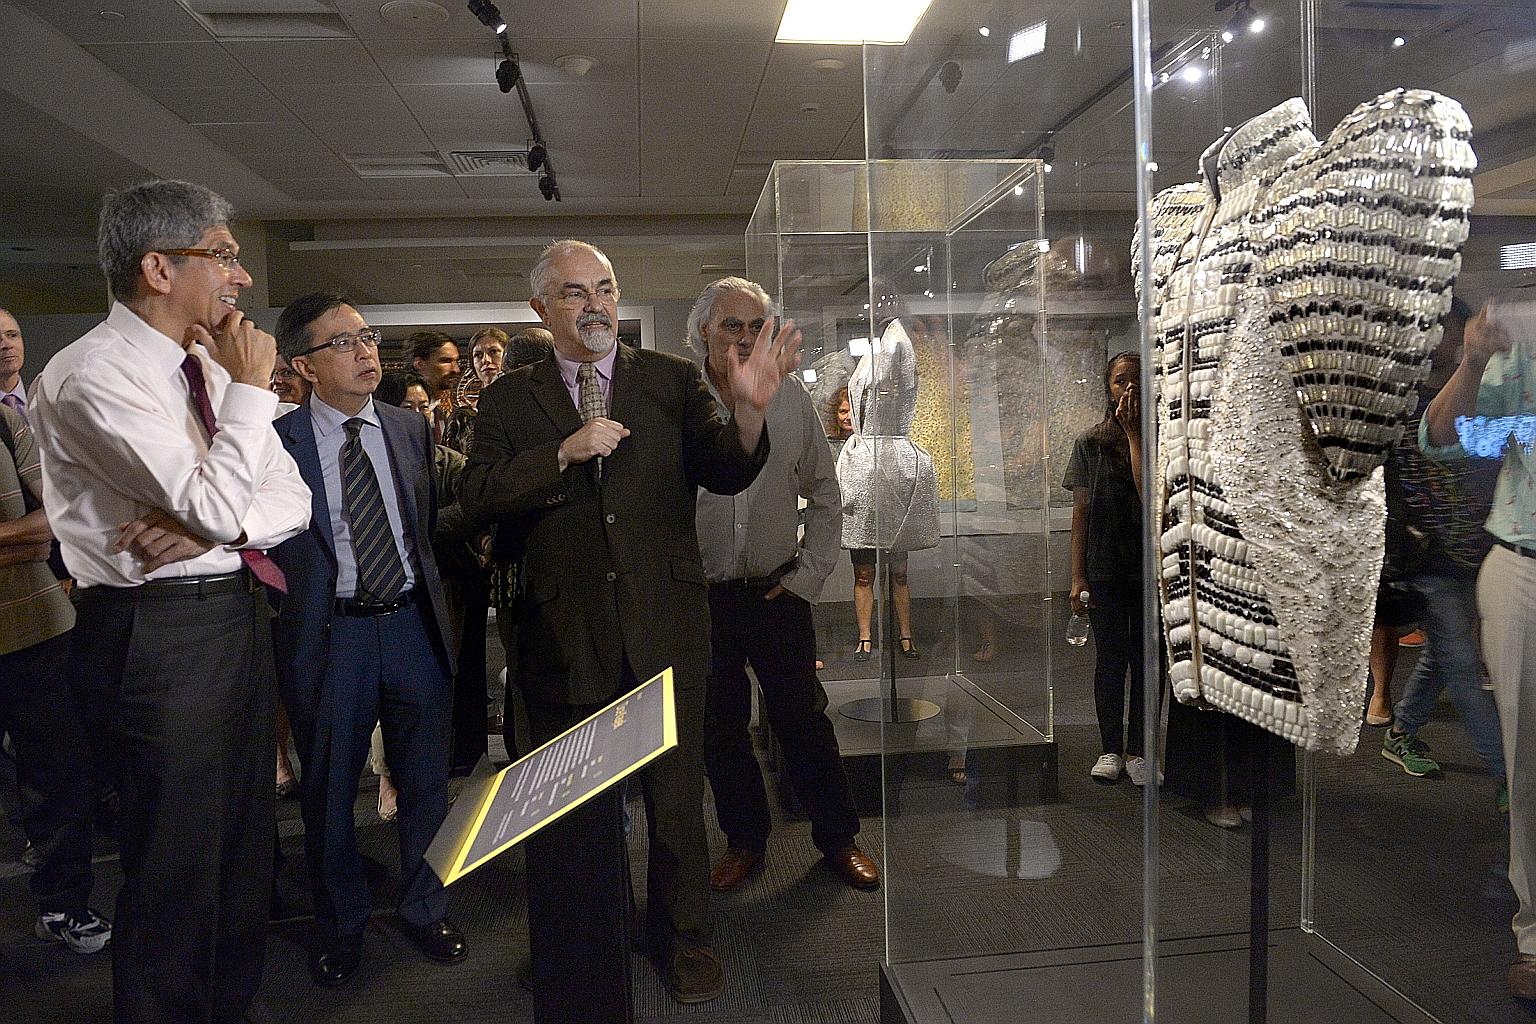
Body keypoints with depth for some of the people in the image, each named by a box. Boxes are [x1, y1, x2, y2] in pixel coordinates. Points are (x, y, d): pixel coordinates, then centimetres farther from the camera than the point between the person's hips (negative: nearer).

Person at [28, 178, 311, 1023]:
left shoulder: (207, 367, 10)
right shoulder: (92, 374, -15)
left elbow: (292, 496, 7)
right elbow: (216, 506, -24)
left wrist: (208, 523, -12)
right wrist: (250, 389, -14)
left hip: (237, 616, 8)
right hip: (159, 632, -8)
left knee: (245, 850, 20)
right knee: (174, 869, 5)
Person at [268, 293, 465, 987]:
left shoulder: (410, 429, 5)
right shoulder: (278, 442, -7)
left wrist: (431, 599, 7)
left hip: (412, 625, 3)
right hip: (329, 635, -3)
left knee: (425, 782, 13)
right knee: (328, 792, 12)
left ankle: (424, 908, 34)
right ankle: (340, 924, 35)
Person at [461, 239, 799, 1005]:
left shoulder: (674, 380, 2)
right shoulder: (510, 399, 3)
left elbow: (726, 475, -8)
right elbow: (478, 496, -7)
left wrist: (749, 409, -28)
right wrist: (564, 453, -18)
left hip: (665, 626, 0)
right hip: (564, 632, 1)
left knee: (676, 795, 12)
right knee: (572, 803, 18)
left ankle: (681, 939, 34)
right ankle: (580, 945, 41)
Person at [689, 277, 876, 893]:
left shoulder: (791, 399, 1)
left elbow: (824, 497, 9)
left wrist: (808, 576, 2)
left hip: (778, 591, 1)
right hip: (700, 595, 0)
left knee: (802, 717, 8)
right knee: (719, 726, 11)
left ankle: (837, 836, 27)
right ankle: (745, 839, 31)